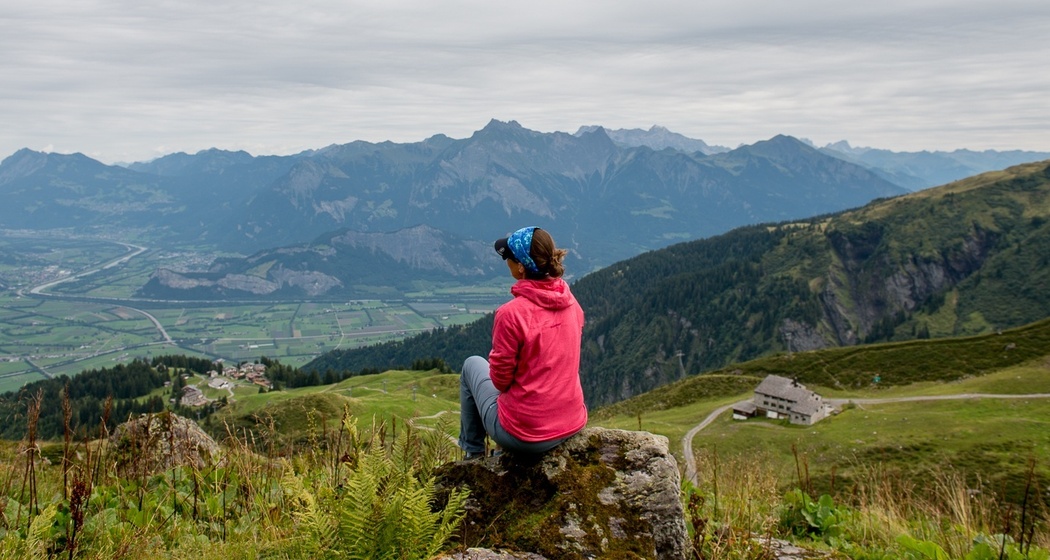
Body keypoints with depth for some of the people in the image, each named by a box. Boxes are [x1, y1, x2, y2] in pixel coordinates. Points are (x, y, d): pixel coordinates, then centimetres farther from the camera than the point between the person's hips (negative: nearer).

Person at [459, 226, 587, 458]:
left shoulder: (511, 313, -23)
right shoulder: (572, 304, -3)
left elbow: (500, 380, -13)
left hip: (524, 434, -6)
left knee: (473, 364, 20)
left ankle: (474, 452, 32)